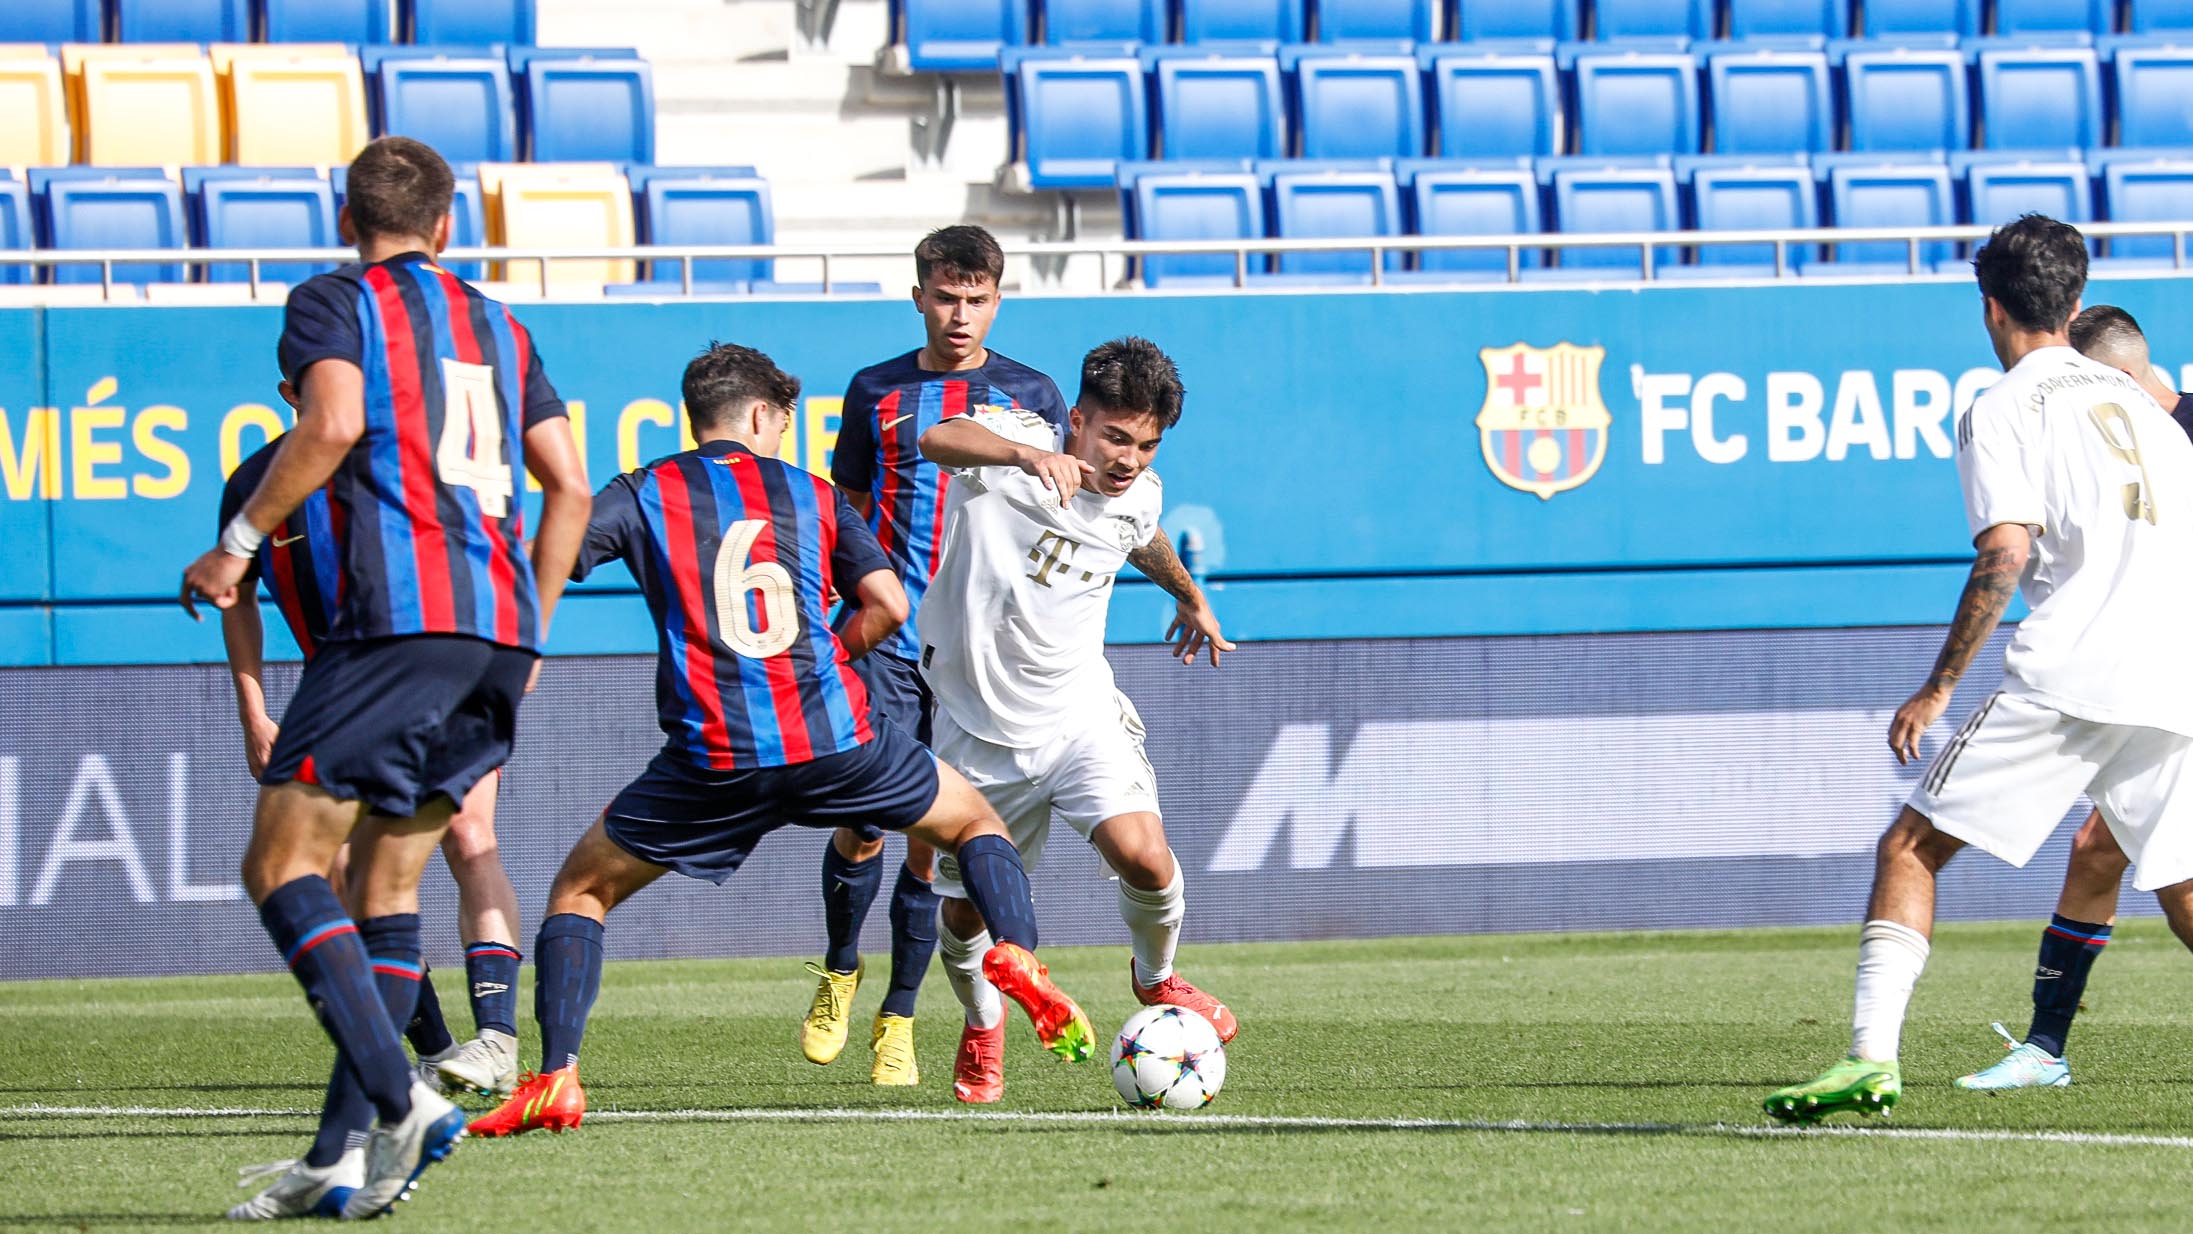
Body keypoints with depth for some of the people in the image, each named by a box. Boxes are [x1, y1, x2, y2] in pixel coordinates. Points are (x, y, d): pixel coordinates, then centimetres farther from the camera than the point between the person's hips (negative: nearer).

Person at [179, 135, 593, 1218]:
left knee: (283, 865, -6)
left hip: (399, 612, -7)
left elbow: (332, 424, -13)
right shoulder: (496, 327, 24)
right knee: (385, 885, 12)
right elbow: (570, 489, 19)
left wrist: (237, 543, -5)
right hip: (500, 628, 7)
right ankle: (350, 1159, 5)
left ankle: (402, 1100, -24)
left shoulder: (335, 301, 7)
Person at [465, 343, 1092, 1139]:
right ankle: (1019, 956, -3)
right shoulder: (812, 495, 15)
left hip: (712, 758, -1)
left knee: (581, 891, 15)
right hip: (834, 737, 1)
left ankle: (556, 1079, 0)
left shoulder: (645, 495, 11)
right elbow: (887, 604, 7)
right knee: (974, 822, 24)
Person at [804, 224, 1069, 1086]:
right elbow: (849, 514, 15)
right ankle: (838, 974, 14)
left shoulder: (1029, 396, 8)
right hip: (886, 639, 0)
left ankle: (898, 1019, 11)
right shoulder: (876, 392, 9)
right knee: (862, 822, -11)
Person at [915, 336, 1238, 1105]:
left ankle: (1157, 980, 12)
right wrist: (1028, 455, -58)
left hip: (1080, 715, 2)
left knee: (1143, 856, -21)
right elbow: (938, 440, -41)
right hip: (979, 726, -2)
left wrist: (1190, 597, 42)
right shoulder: (1019, 441, -17)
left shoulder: (1139, 495, -2)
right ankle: (982, 1027, 41)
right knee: (965, 911, 8)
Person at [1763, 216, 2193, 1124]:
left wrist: (1939, 689, -10)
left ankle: (1873, 1051, -12)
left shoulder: (2003, 409, 1)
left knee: (1911, 847, 0)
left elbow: (2007, 554, -12)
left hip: (2066, 676, -6)